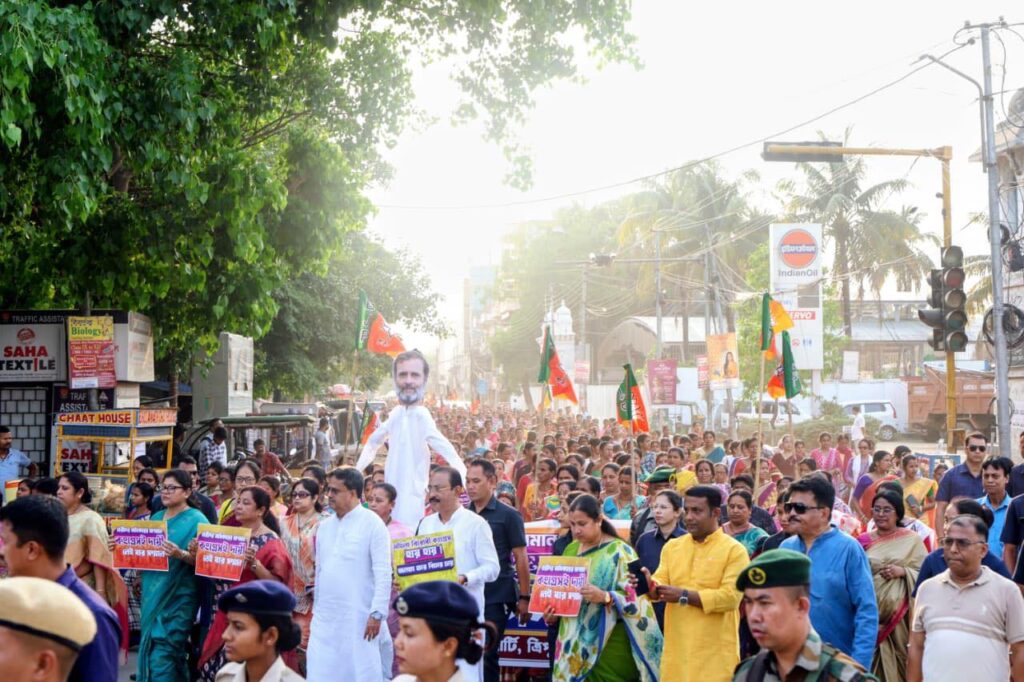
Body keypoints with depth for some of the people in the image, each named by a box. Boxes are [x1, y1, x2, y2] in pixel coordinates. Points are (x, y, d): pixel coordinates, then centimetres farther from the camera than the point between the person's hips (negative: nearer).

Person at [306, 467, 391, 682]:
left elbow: (383, 573, -11)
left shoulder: (372, 524, -7)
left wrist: (376, 613, -16)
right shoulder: (324, 526, 12)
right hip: (325, 617, 6)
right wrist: (316, 608, 15)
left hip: (359, 617, -6)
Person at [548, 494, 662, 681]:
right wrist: (553, 611, 0)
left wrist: (605, 597, -31)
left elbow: (635, 596, -15)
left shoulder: (619, 551, -8)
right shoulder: (571, 550, 12)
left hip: (611, 643, -6)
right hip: (576, 641, 6)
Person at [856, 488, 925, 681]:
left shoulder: (912, 540, 3)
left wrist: (903, 572, -14)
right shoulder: (864, 541, 7)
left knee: (898, 659, 0)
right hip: (871, 612, 1)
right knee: (873, 661, 0)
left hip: (900, 614, -1)